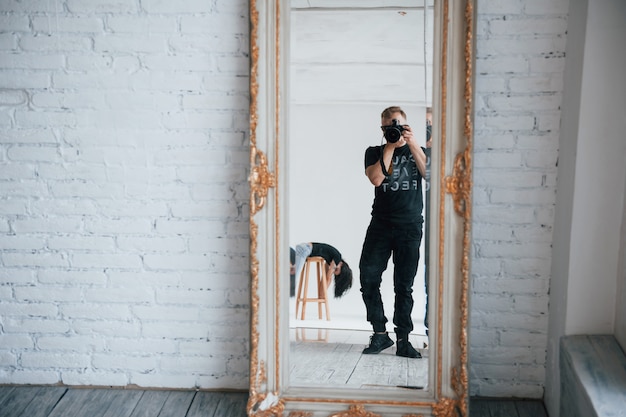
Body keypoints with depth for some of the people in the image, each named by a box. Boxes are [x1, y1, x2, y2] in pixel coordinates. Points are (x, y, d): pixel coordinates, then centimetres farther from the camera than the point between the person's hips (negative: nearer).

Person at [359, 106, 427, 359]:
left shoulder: (417, 152, 14)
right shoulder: (374, 152, 12)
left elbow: (430, 173, -6)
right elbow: (376, 178, -7)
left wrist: (412, 143, -10)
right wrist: (390, 147, -6)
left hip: (410, 226, 0)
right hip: (380, 224, 1)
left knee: (404, 285, 0)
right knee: (368, 278, -9)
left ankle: (403, 340, 5)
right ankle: (380, 333, 3)